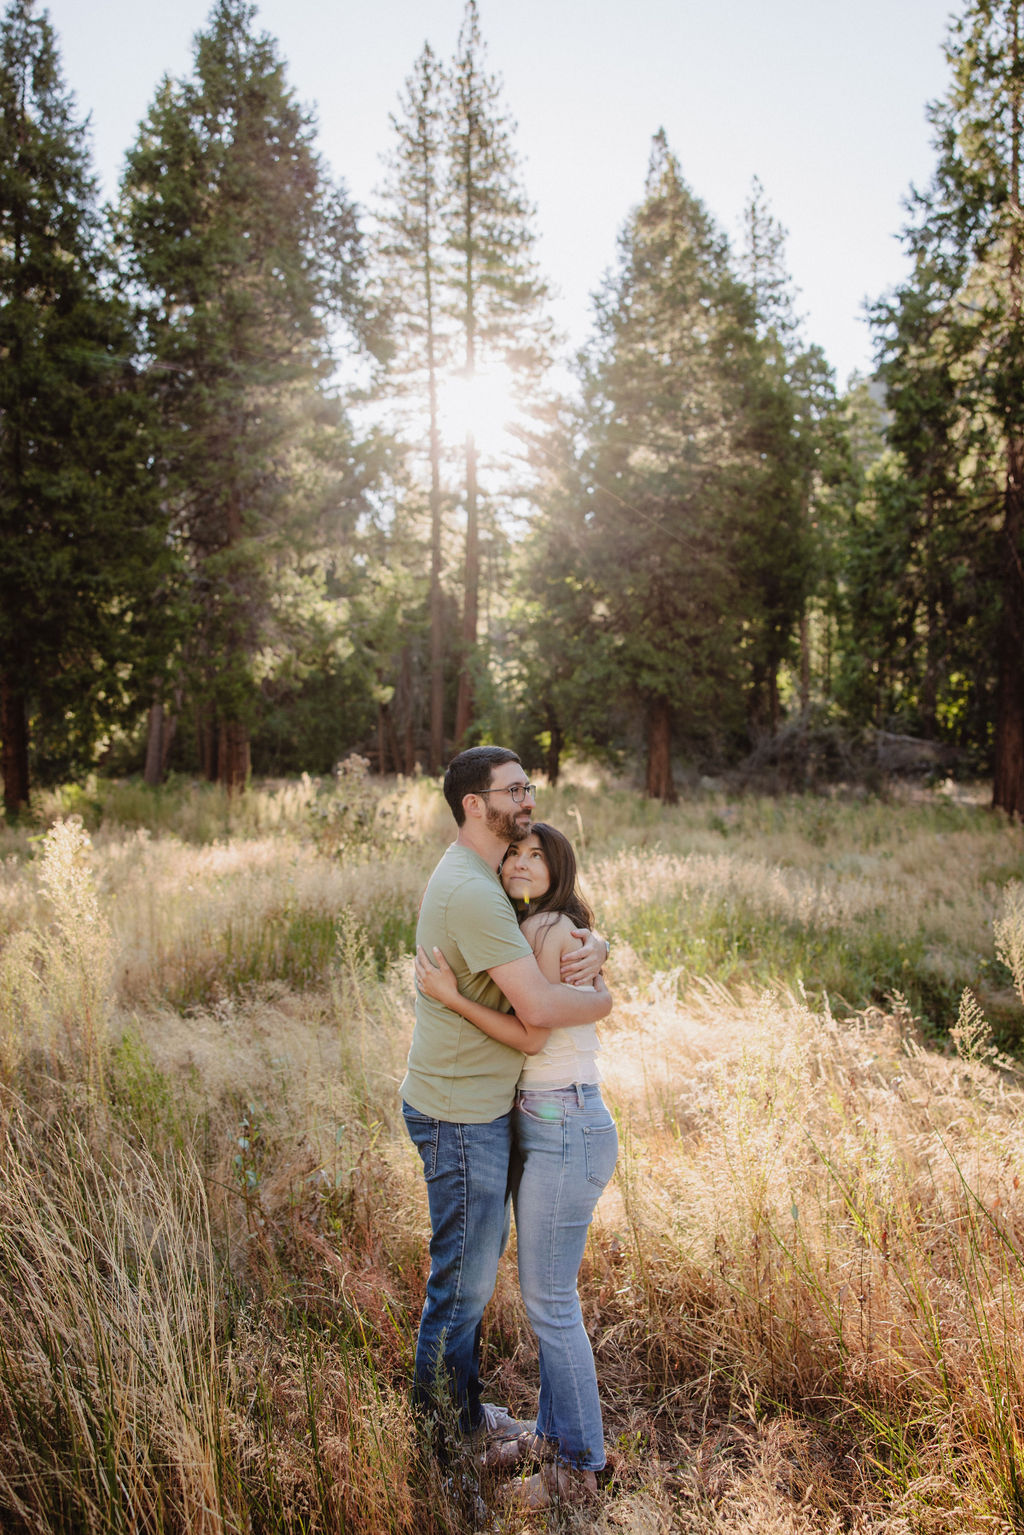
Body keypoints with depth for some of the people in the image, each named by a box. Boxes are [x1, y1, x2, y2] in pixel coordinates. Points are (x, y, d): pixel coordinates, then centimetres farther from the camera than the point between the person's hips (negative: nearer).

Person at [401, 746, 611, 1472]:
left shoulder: (487, 878, 9)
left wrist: (594, 947, -9)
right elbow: (539, 1007, -30)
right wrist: (603, 1000, -11)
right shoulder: (471, 891, -25)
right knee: (463, 1280, 7)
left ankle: (465, 1408, 41)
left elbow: (567, 926, 15)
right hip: (461, 1115, -10)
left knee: (481, 1258, 23)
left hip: (482, 1105, 10)